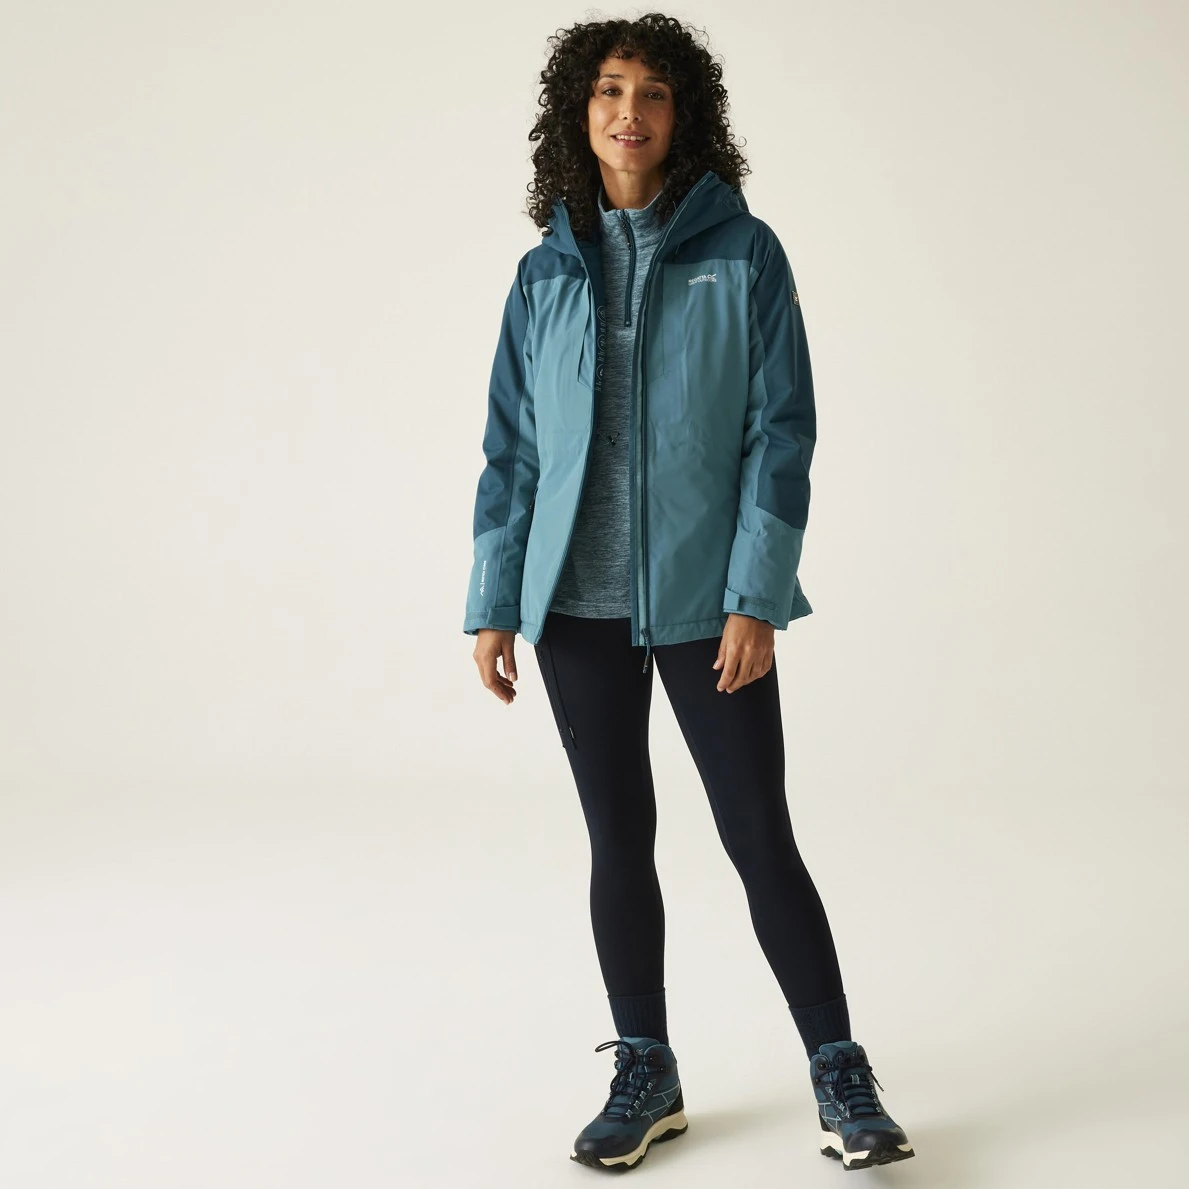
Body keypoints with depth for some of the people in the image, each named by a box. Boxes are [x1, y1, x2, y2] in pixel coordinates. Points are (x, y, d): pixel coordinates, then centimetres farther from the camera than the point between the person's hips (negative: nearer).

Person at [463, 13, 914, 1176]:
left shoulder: (743, 253, -2)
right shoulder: (545, 273, 6)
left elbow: (781, 430, -6)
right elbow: (512, 447, 8)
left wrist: (756, 598, -13)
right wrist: (492, 604, 4)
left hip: (706, 600, -3)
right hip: (578, 601, 3)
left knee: (760, 837, 0)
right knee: (618, 837, 10)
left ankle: (841, 1078, 13)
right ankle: (644, 1075, 23)